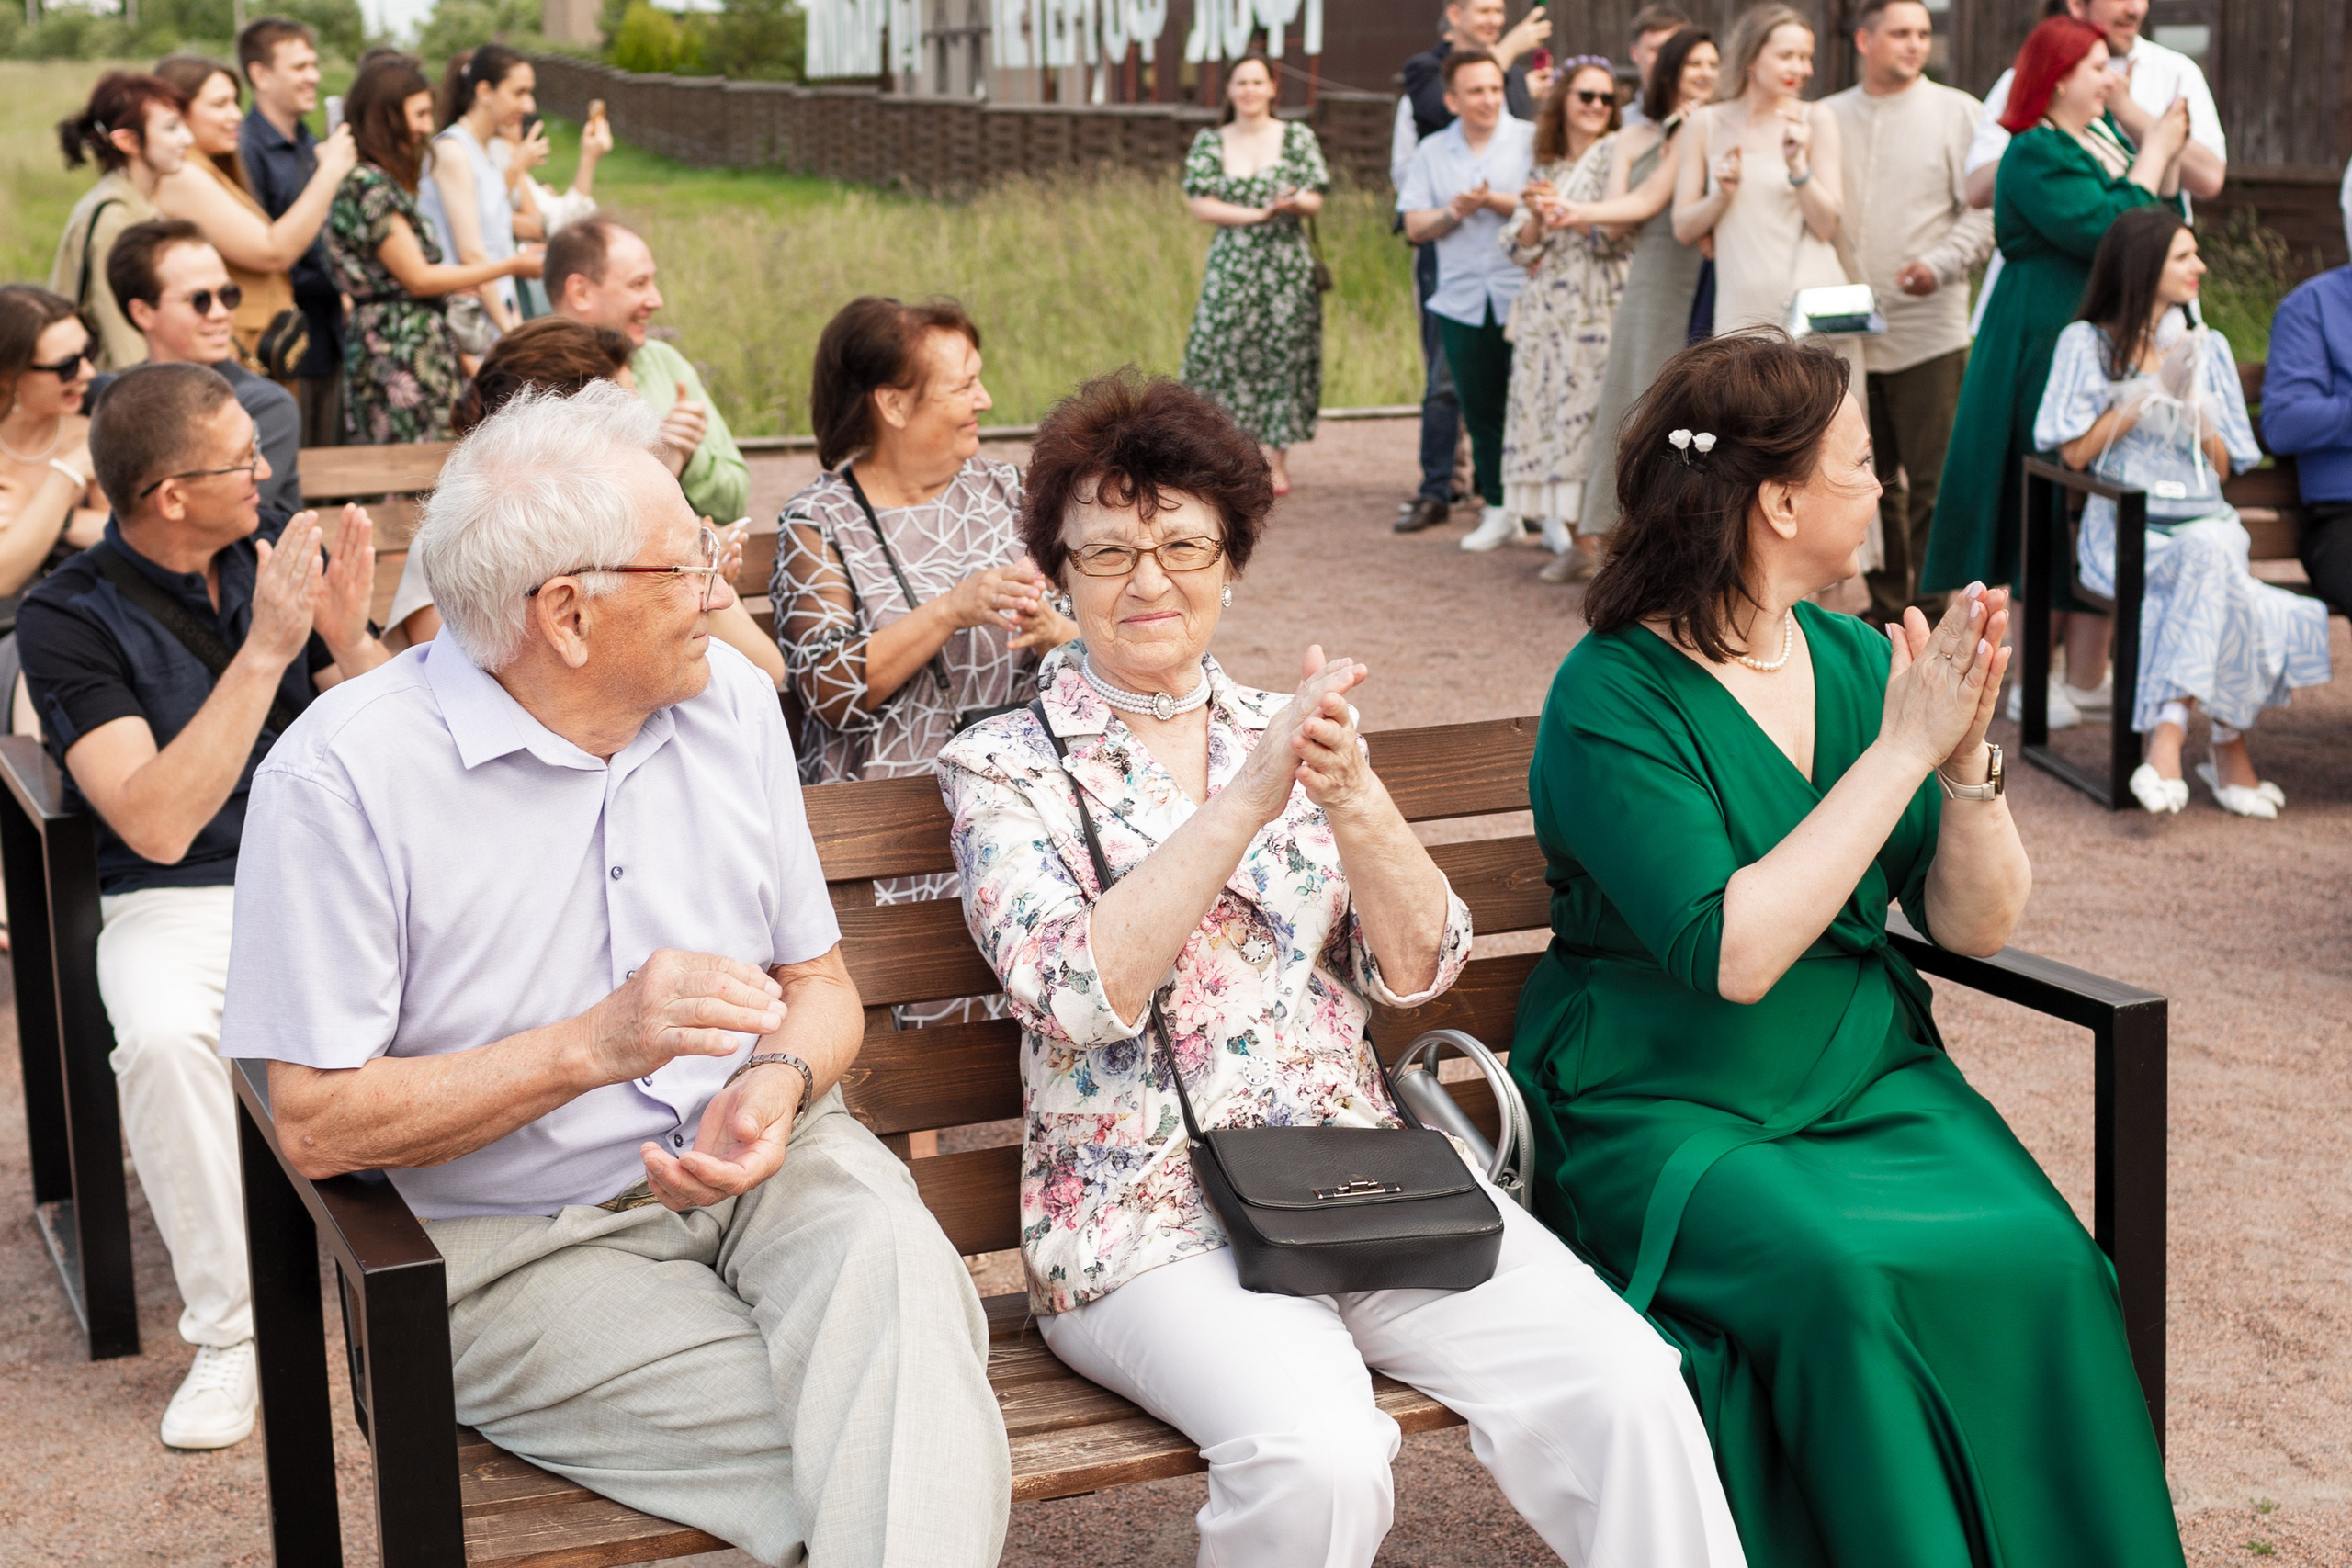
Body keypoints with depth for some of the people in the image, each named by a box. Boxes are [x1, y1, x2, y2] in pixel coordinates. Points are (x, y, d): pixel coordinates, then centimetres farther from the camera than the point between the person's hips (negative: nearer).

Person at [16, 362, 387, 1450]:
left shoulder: (276, 551, 5)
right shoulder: (67, 617, -8)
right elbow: (156, 825, -20)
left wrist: (351, 644, -14)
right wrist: (264, 651, -24)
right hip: (180, 900, -3)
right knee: (162, 1036, -35)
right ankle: (230, 1328, -18)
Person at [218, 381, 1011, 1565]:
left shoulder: (733, 703, 6)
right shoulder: (342, 779, -12)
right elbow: (315, 1124, -13)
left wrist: (776, 1086, -12)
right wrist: (594, 1046, -22)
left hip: (766, 1166, 5)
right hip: (526, 1244, -4)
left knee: (893, 1259, -31)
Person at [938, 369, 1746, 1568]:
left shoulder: (1288, 732, 14)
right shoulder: (1002, 767, 3)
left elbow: (1416, 971, 5)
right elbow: (1078, 996, -14)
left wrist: (1352, 799, -14)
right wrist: (1245, 802, -20)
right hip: (1147, 1218, -3)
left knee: (1625, 1385, -20)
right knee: (1317, 1457, -31)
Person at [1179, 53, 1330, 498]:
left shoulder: (1297, 137, 6)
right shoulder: (1210, 143, 7)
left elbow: (1315, 202, 0)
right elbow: (1202, 206, -3)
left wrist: (1295, 202, -25)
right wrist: (1261, 214, -14)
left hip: (1286, 265, 0)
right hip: (1231, 265, 1)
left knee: (1283, 353, -2)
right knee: (1223, 352, -7)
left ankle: (1276, 460, 5)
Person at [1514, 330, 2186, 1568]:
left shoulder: (1856, 660, 7)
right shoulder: (1612, 698, -12)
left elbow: (1975, 925, 5)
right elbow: (1732, 955, -23)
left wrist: (1968, 757, -13)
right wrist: (1901, 750, -20)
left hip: (1872, 1082, 5)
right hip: (1670, 1111, -5)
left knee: (2038, 1259, -21)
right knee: (1845, 1280, -31)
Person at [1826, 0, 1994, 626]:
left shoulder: (1957, 113, 2)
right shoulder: (1829, 118, 10)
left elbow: (1985, 211, -2)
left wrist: (1940, 265, -17)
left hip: (1929, 332, -3)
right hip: (1847, 333, 4)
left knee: (1932, 483, -6)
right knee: (1871, 480, 11)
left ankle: (1933, 616, -1)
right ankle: (1886, 605, 21)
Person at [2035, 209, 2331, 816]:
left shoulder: (2208, 347, 18)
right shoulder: (2087, 343, 7)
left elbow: (2221, 466, 13)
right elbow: (2075, 453, -2)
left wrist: (2192, 399, -4)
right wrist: (2150, 391, -6)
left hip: (2204, 522, 3)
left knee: (2209, 558, -36)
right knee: (2223, 586, -35)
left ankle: (2168, 732, -36)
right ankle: (2228, 745, -30)